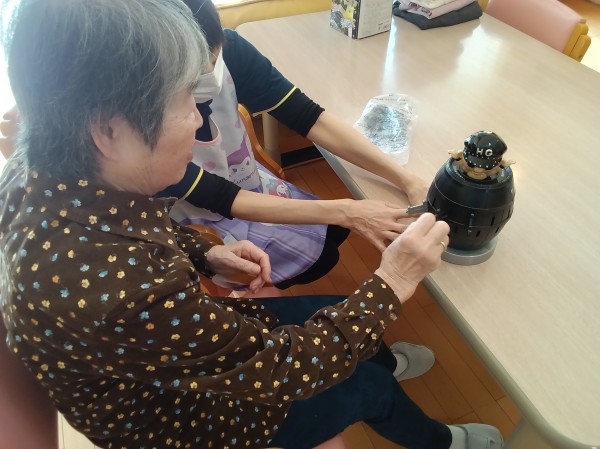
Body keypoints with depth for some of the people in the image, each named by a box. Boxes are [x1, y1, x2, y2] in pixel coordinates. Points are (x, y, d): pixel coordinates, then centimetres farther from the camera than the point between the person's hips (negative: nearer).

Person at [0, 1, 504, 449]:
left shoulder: (49, 170, -18)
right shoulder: (118, 291, -44)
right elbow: (282, 368, -31)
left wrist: (204, 253, -11)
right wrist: (392, 282, -24)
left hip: (175, 334, 6)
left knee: (342, 315, 14)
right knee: (367, 386, 8)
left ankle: (383, 358, 51)